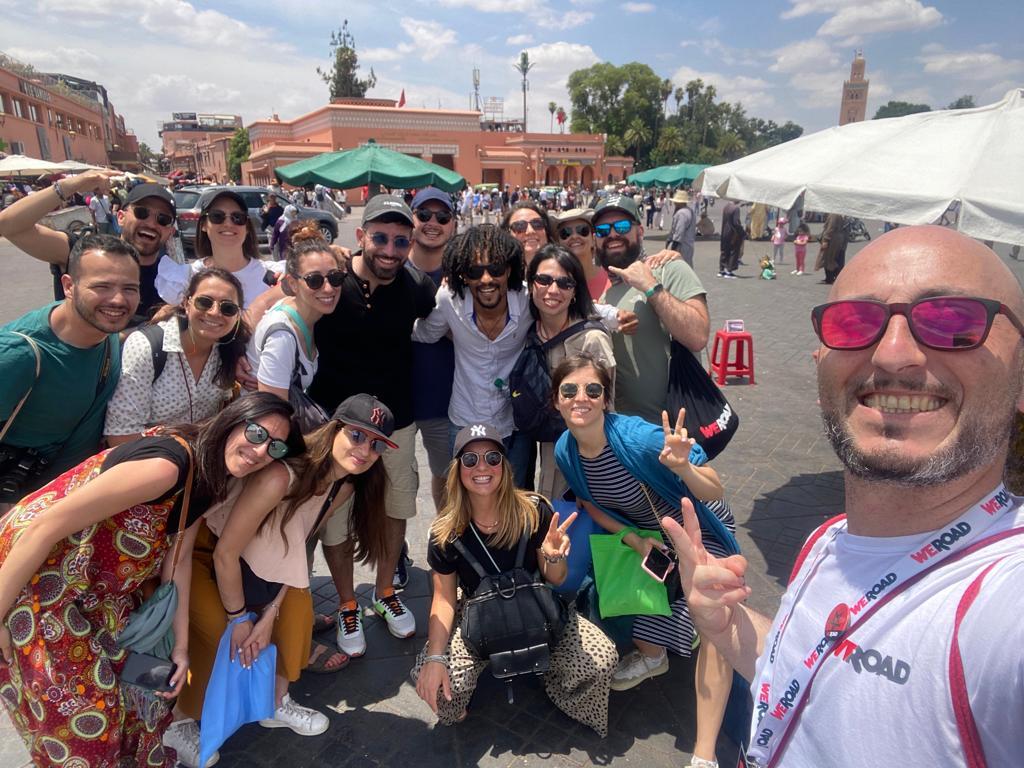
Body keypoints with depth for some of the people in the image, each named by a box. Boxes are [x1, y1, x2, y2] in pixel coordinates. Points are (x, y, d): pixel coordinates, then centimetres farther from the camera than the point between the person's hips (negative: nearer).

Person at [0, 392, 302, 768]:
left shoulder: (208, 482, -3)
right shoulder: (167, 464, -33)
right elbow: (46, 526, -30)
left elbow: (178, 558, 3)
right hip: (32, 576, -8)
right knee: (78, 710, 2)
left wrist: (180, 644, 4)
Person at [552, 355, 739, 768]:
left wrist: (683, 467, -53)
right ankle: (650, 656, 48)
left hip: (699, 529, -6)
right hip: (641, 531, 6)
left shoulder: (636, 437, -36)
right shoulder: (565, 450, -17)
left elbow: (715, 492, -32)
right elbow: (592, 504, 0)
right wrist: (634, 539, -15)